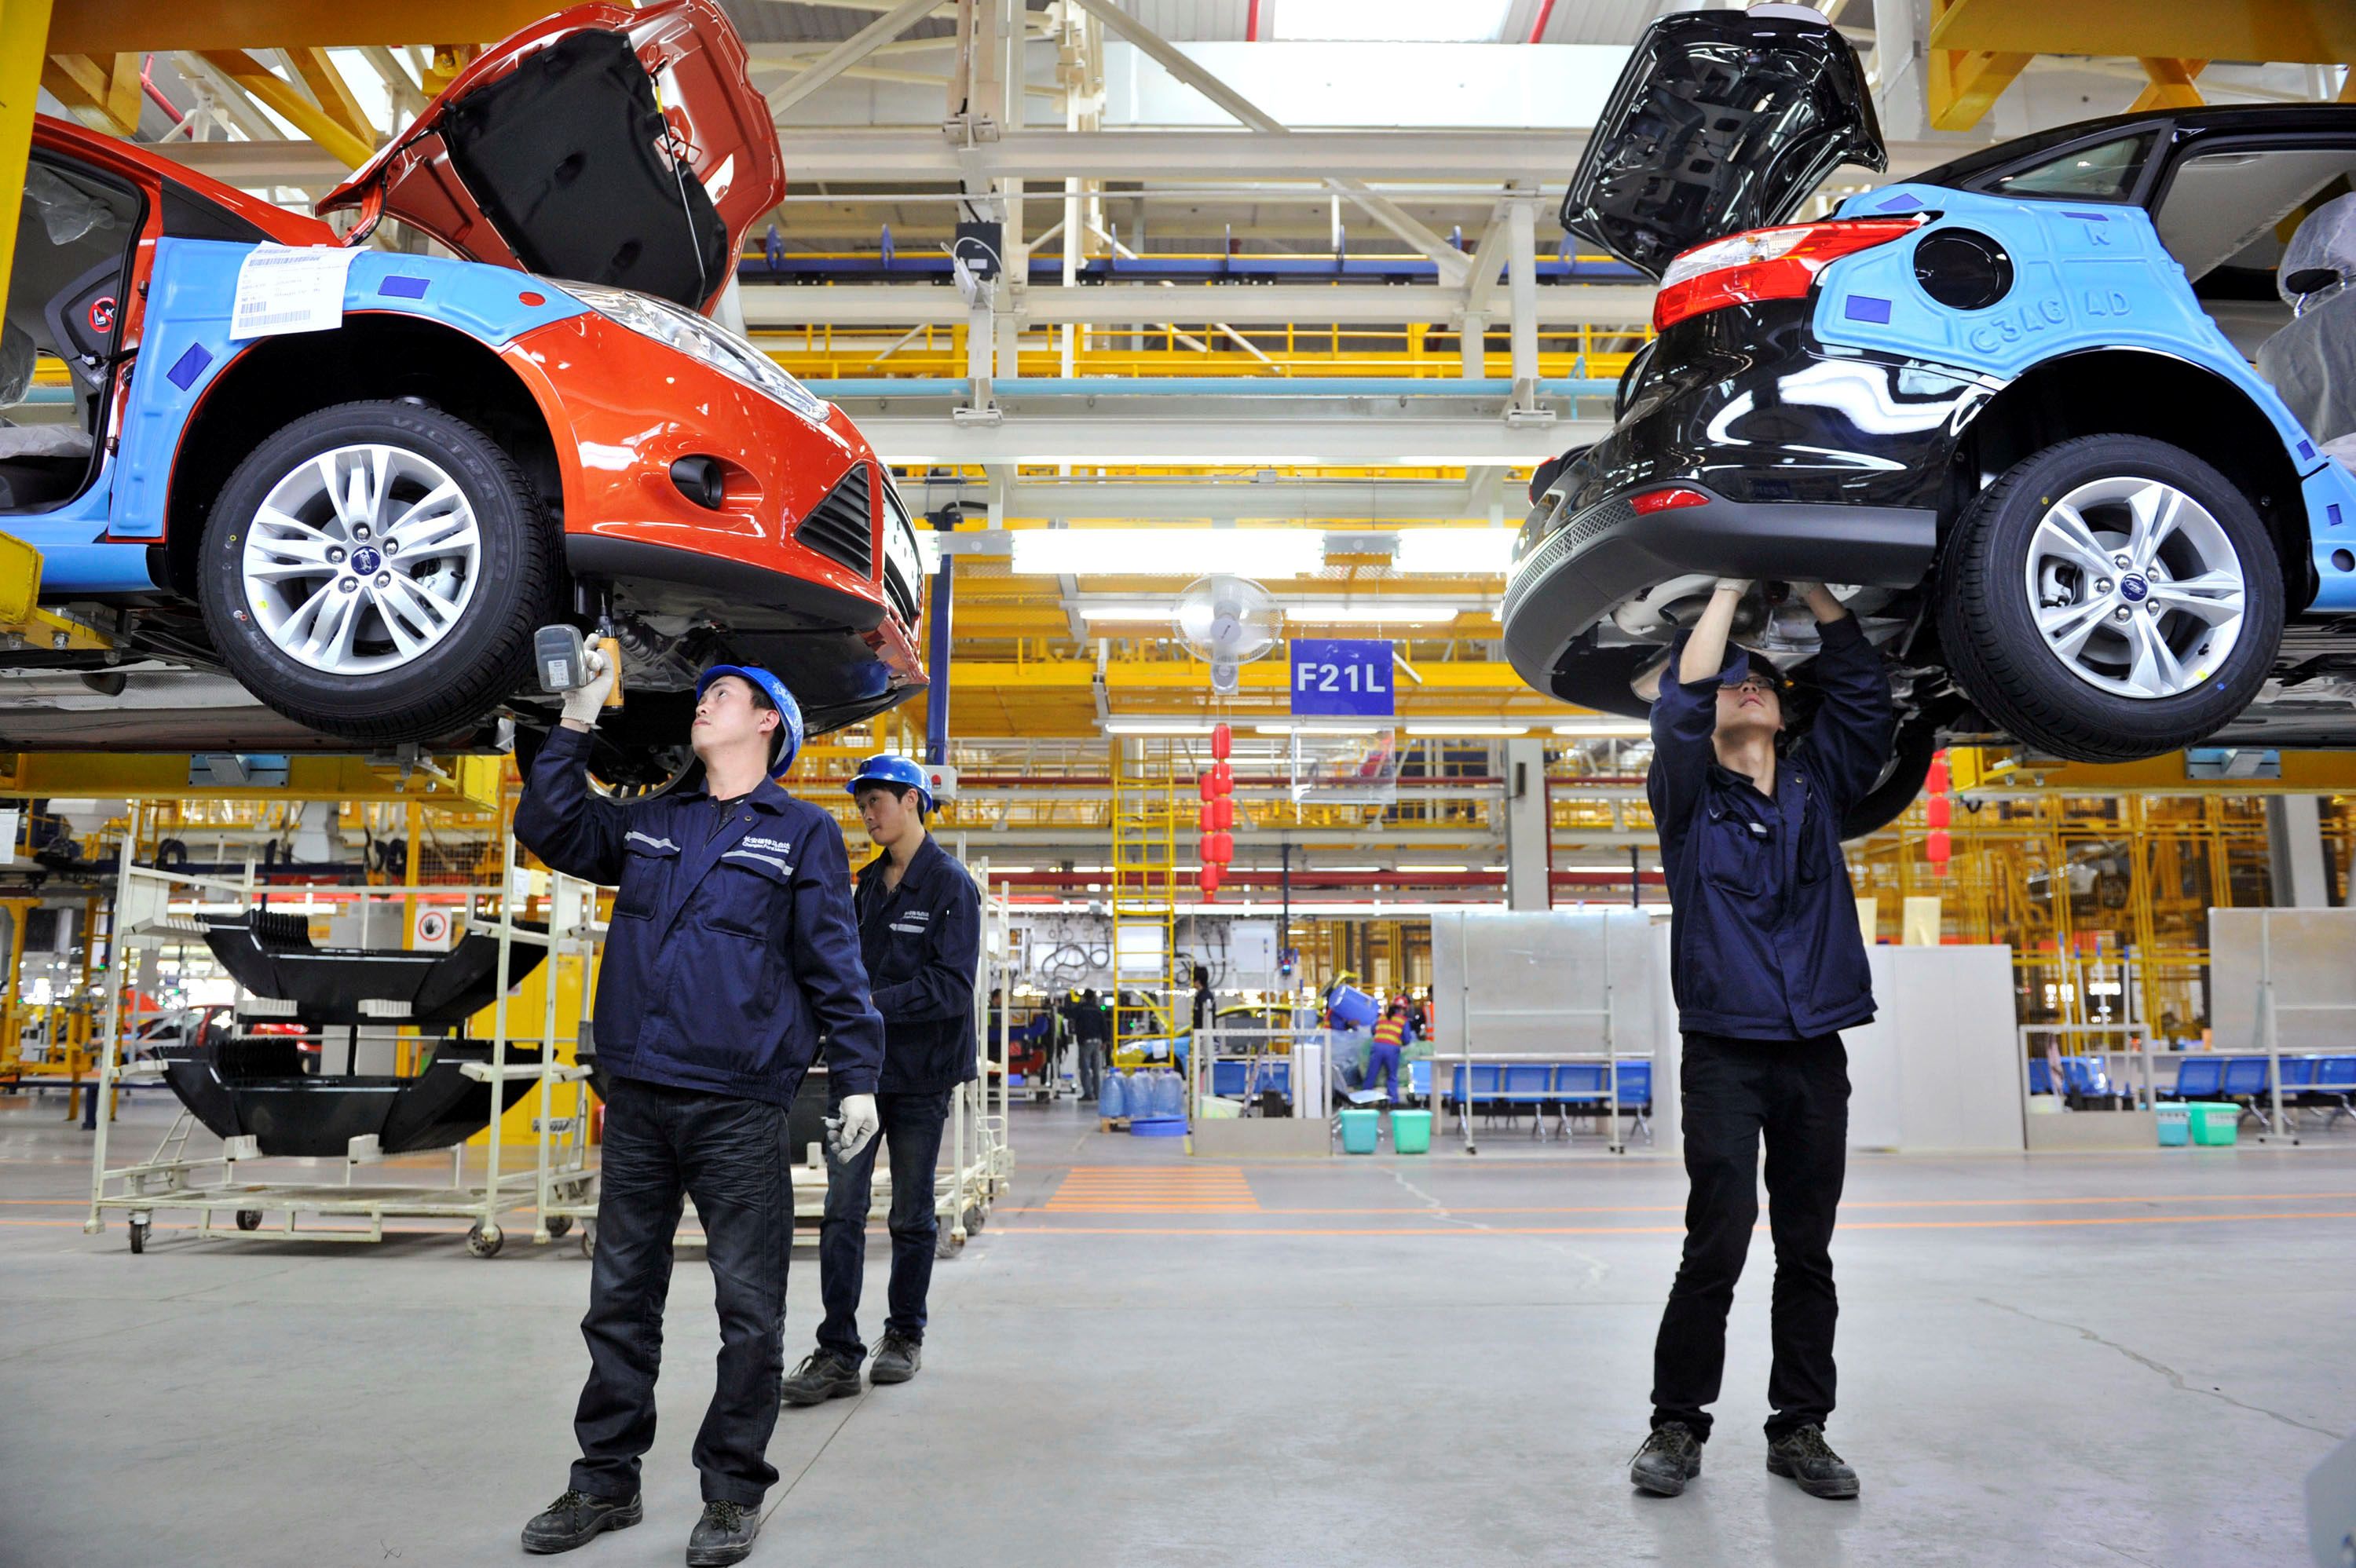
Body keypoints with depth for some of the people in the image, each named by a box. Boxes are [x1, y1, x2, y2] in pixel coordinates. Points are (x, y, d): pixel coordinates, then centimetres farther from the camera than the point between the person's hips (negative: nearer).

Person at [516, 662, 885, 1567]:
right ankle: (606, 1483, 27)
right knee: (620, 1300, 13)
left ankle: (733, 1492, 16)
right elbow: (549, 829, 13)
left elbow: (834, 965, 0)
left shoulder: (803, 833, 3)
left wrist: (857, 1076, -6)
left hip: (738, 1108, -5)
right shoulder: (650, 824, 18)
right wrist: (576, 724, 7)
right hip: (637, 1100, 5)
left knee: (748, 1307, 2)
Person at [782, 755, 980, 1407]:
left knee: (912, 1216, 9)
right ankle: (838, 1352, 2)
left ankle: (904, 1335, 26)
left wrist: (877, 1003, -25)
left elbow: (952, 984, -17)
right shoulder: (869, 883, 12)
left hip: (921, 1072, -5)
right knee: (842, 1211, -2)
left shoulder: (951, 884, -9)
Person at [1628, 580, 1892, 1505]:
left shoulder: (1819, 788, 15)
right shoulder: (1689, 795, 6)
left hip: (1816, 1054, 4)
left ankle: (1800, 1428, 21)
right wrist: (1731, 586, -4)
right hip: (1725, 1054, -3)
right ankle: (1677, 1426, 7)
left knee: (1807, 1252, 9)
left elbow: (1862, 693, 7)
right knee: (1718, 1245, -7)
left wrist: (1811, 589, 3)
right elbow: (1680, 705, -9)